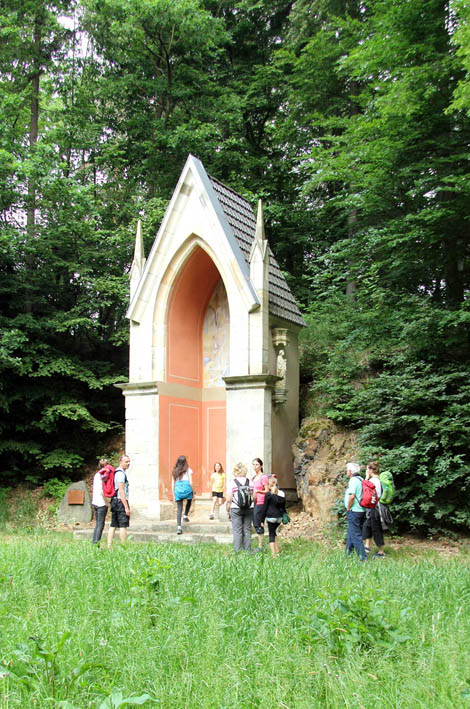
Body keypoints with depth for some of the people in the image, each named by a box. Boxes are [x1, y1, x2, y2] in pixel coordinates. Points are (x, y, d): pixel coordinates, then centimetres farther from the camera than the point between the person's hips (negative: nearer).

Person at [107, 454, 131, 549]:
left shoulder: (116, 472, 18)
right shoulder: (121, 473, -13)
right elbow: (121, 491, -18)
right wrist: (126, 507, -19)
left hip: (114, 501, 10)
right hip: (121, 501, -10)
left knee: (113, 525, 8)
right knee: (123, 526, -7)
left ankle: (109, 546, 8)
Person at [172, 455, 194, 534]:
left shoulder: (175, 471, 14)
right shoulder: (188, 470, 5)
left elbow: (173, 483, 15)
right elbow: (190, 482, -1)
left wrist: (173, 494, 20)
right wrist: (192, 491, 10)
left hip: (177, 488, 2)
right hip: (186, 487, -2)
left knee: (179, 509, 3)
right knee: (189, 500, 31)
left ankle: (179, 527, -7)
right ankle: (186, 516, 22)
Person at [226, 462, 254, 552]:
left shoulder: (232, 482, -6)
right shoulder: (250, 482, 2)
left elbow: (229, 500, -7)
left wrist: (228, 511, 3)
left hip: (235, 509, -3)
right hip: (249, 508, 3)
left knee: (237, 531, 3)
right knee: (247, 530, 9)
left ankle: (238, 550, 3)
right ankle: (247, 550, 12)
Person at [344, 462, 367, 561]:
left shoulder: (353, 480, -16)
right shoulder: (360, 479, 12)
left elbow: (352, 496, -27)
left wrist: (348, 508, -13)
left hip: (353, 511, -10)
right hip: (360, 511, 10)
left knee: (355, 534, -4)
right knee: (351, 533, 19)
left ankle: (363, 557, -3)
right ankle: (348, 553, 29)